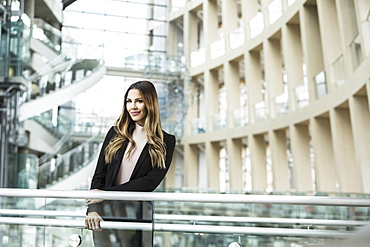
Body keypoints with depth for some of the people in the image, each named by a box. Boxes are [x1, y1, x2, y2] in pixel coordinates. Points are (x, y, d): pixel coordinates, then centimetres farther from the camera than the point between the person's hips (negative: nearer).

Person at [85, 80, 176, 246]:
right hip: (105, 214, 2)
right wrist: (92, 209, -13)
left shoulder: (165, 142, -1)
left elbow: (151, 181, -11)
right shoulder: (116, 133, 7)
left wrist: (107, 193, -14)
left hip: (137, 218, -2)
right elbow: (99, 175, 3)